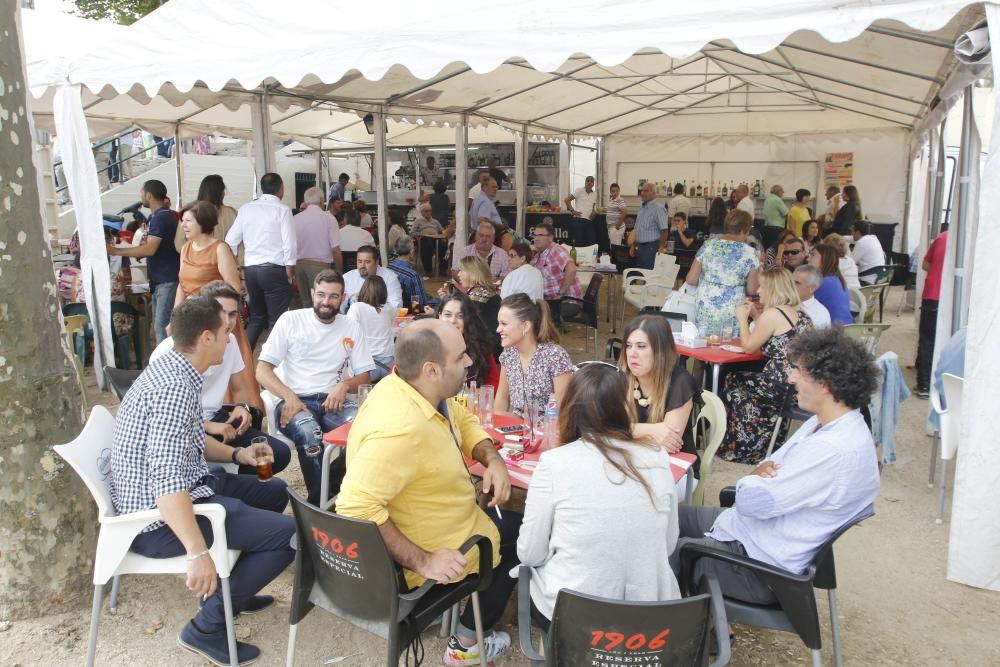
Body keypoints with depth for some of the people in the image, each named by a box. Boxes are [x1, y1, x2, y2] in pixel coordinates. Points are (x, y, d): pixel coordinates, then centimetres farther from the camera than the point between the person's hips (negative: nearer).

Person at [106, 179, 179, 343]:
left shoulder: (160, 217, -15)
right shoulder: (164, 215, 16)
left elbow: (149, 249, -23)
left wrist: (115, 250, -19)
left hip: (167, 279, -10)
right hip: (161, 279, 10)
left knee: (162, 325, -11)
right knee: (158, 324, 13)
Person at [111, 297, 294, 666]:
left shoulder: (170, 367, 5)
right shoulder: (176, 387, -27)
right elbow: (165, 479, -35)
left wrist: (236, 453, 9)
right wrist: (197, 553, -37)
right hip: (159, 517, -10)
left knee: (274, 492, 21)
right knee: (288, 534, -16)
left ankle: (229, 590, 31)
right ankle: (207, 627, -2)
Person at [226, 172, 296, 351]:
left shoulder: (245, 209, 7)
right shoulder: (282, 210, -6)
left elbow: (231, 242, 6)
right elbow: (289, 245, -11)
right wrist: (290, 273, -2)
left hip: (250, 269, 5)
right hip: (274, 269, -5)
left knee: (257, 318, 19)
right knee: (277, 321, 4)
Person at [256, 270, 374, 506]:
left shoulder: (352, 328, 14)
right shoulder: (290, 320, 6)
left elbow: (364, 377, 12)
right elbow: (262, 371, 1)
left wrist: (345, 385, -11)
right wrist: (289, 397, -17)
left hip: (332, 401, 2)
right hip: (294, 400, -2)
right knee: (309, 432, -37)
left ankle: (331, 487, -9)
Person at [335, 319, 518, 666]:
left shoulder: (421, 389, -9)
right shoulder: (399, 427, -38)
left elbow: (465, 422, 8)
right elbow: (356, 507, -40)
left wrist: (493, 460, -10)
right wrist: (422, 562, -33)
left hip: (431, 521, 8)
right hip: (434, 551, -8)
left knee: (512, 519, 25)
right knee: (521, 534, 12)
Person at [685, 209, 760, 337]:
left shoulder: (708, 245, 2)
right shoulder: (750, 253, -4)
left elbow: (691, 280, 5)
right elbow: (752, 290, 0)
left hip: (704, 312, 3)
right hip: (732, 315, -3)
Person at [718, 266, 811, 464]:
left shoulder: (772, 314, -15)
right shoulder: (799, 314, 11)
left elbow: (749, 347, -5)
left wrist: (743, 318, 7)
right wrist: (754, 315, 18)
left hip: (781, 388, -9)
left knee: (732, 383, 16)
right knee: (744, 380, 27)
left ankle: (741, 447, 31)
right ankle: (768, 445, 34)